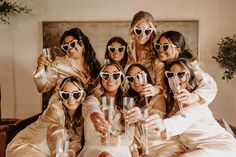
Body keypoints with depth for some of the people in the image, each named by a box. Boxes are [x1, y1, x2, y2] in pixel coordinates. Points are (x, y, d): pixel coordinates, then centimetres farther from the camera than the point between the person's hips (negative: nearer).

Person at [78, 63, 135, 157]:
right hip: (94, 148, -1)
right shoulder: (92, 99, 4)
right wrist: (95, 115, -46)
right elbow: (91, 108, -22)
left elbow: (129, 136, 5)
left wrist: (115, 140, -17)